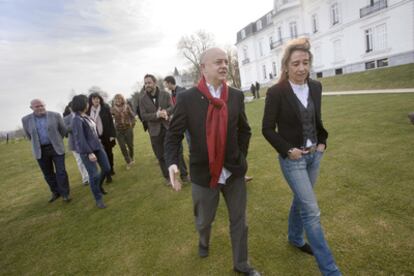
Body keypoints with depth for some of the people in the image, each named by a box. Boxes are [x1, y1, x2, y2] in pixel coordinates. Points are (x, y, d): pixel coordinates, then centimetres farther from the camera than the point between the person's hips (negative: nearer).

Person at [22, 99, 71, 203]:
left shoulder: (55, 115, -7)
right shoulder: (26, 120, -2)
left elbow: (63, 130, 5)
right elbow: (29, 135, 14)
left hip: (56, 148, -2)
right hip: (40, 151, 2)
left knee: (61, 172, -3)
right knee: (48, 174, 10)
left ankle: (65, 193, 9)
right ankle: (56, 192, 24)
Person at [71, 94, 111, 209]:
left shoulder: (86, 116, 8)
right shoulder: (77, 120, -16)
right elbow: (80, 138, -20)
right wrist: (89, 153, -22)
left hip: (97, 146, 8)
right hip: (87, 150, -8)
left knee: (107, 169, 10)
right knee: (94, 175, -4)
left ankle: (98, 185, 39)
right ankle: (98, 199, 12)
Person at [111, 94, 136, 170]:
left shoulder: (127, 107, -2)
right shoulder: (113, 109, -5)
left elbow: (132, 116, 8)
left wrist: (132, 124, 4)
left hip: (128, 129, 1)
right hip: (119, 131, 0)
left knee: (130, 145, 9)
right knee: (123, 147, -2)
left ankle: (131, 159, 34)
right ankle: (128, 162, 11)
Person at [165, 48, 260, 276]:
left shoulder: (236, 96, -1)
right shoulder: (187, 98, -10)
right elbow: (173, 135, -8)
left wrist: (241, 156, 4)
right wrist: (172, 163, -22)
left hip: (234, 171, 2)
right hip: (203, 173, -2)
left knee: (239, 221, 15)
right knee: (204, 220, 20)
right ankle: (203, 241, 57)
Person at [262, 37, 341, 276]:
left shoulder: (316, 87, 2)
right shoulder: (276, 92, -15)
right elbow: (268, 129, -11)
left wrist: (322, 141, 4)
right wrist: (288, 149, -16)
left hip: (314, 155, 6)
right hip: (293, 158, -6)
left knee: (301, 200, 21)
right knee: (312, 211, -3)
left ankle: (295, 238, 46)